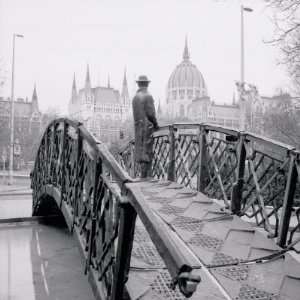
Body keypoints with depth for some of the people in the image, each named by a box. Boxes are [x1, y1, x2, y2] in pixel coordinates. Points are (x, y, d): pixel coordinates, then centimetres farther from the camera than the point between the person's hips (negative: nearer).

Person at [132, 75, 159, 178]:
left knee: (141, 151, 10)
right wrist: (156, 124, 1)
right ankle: (144, 176, -5)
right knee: (147, 152, -4)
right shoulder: (148, 96, -10)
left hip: (138, 127, 7)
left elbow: (136, 114, 8)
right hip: (147, 127, -7)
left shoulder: (135, 97, 9)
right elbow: (150, 113, -16)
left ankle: (146, 175, 17)